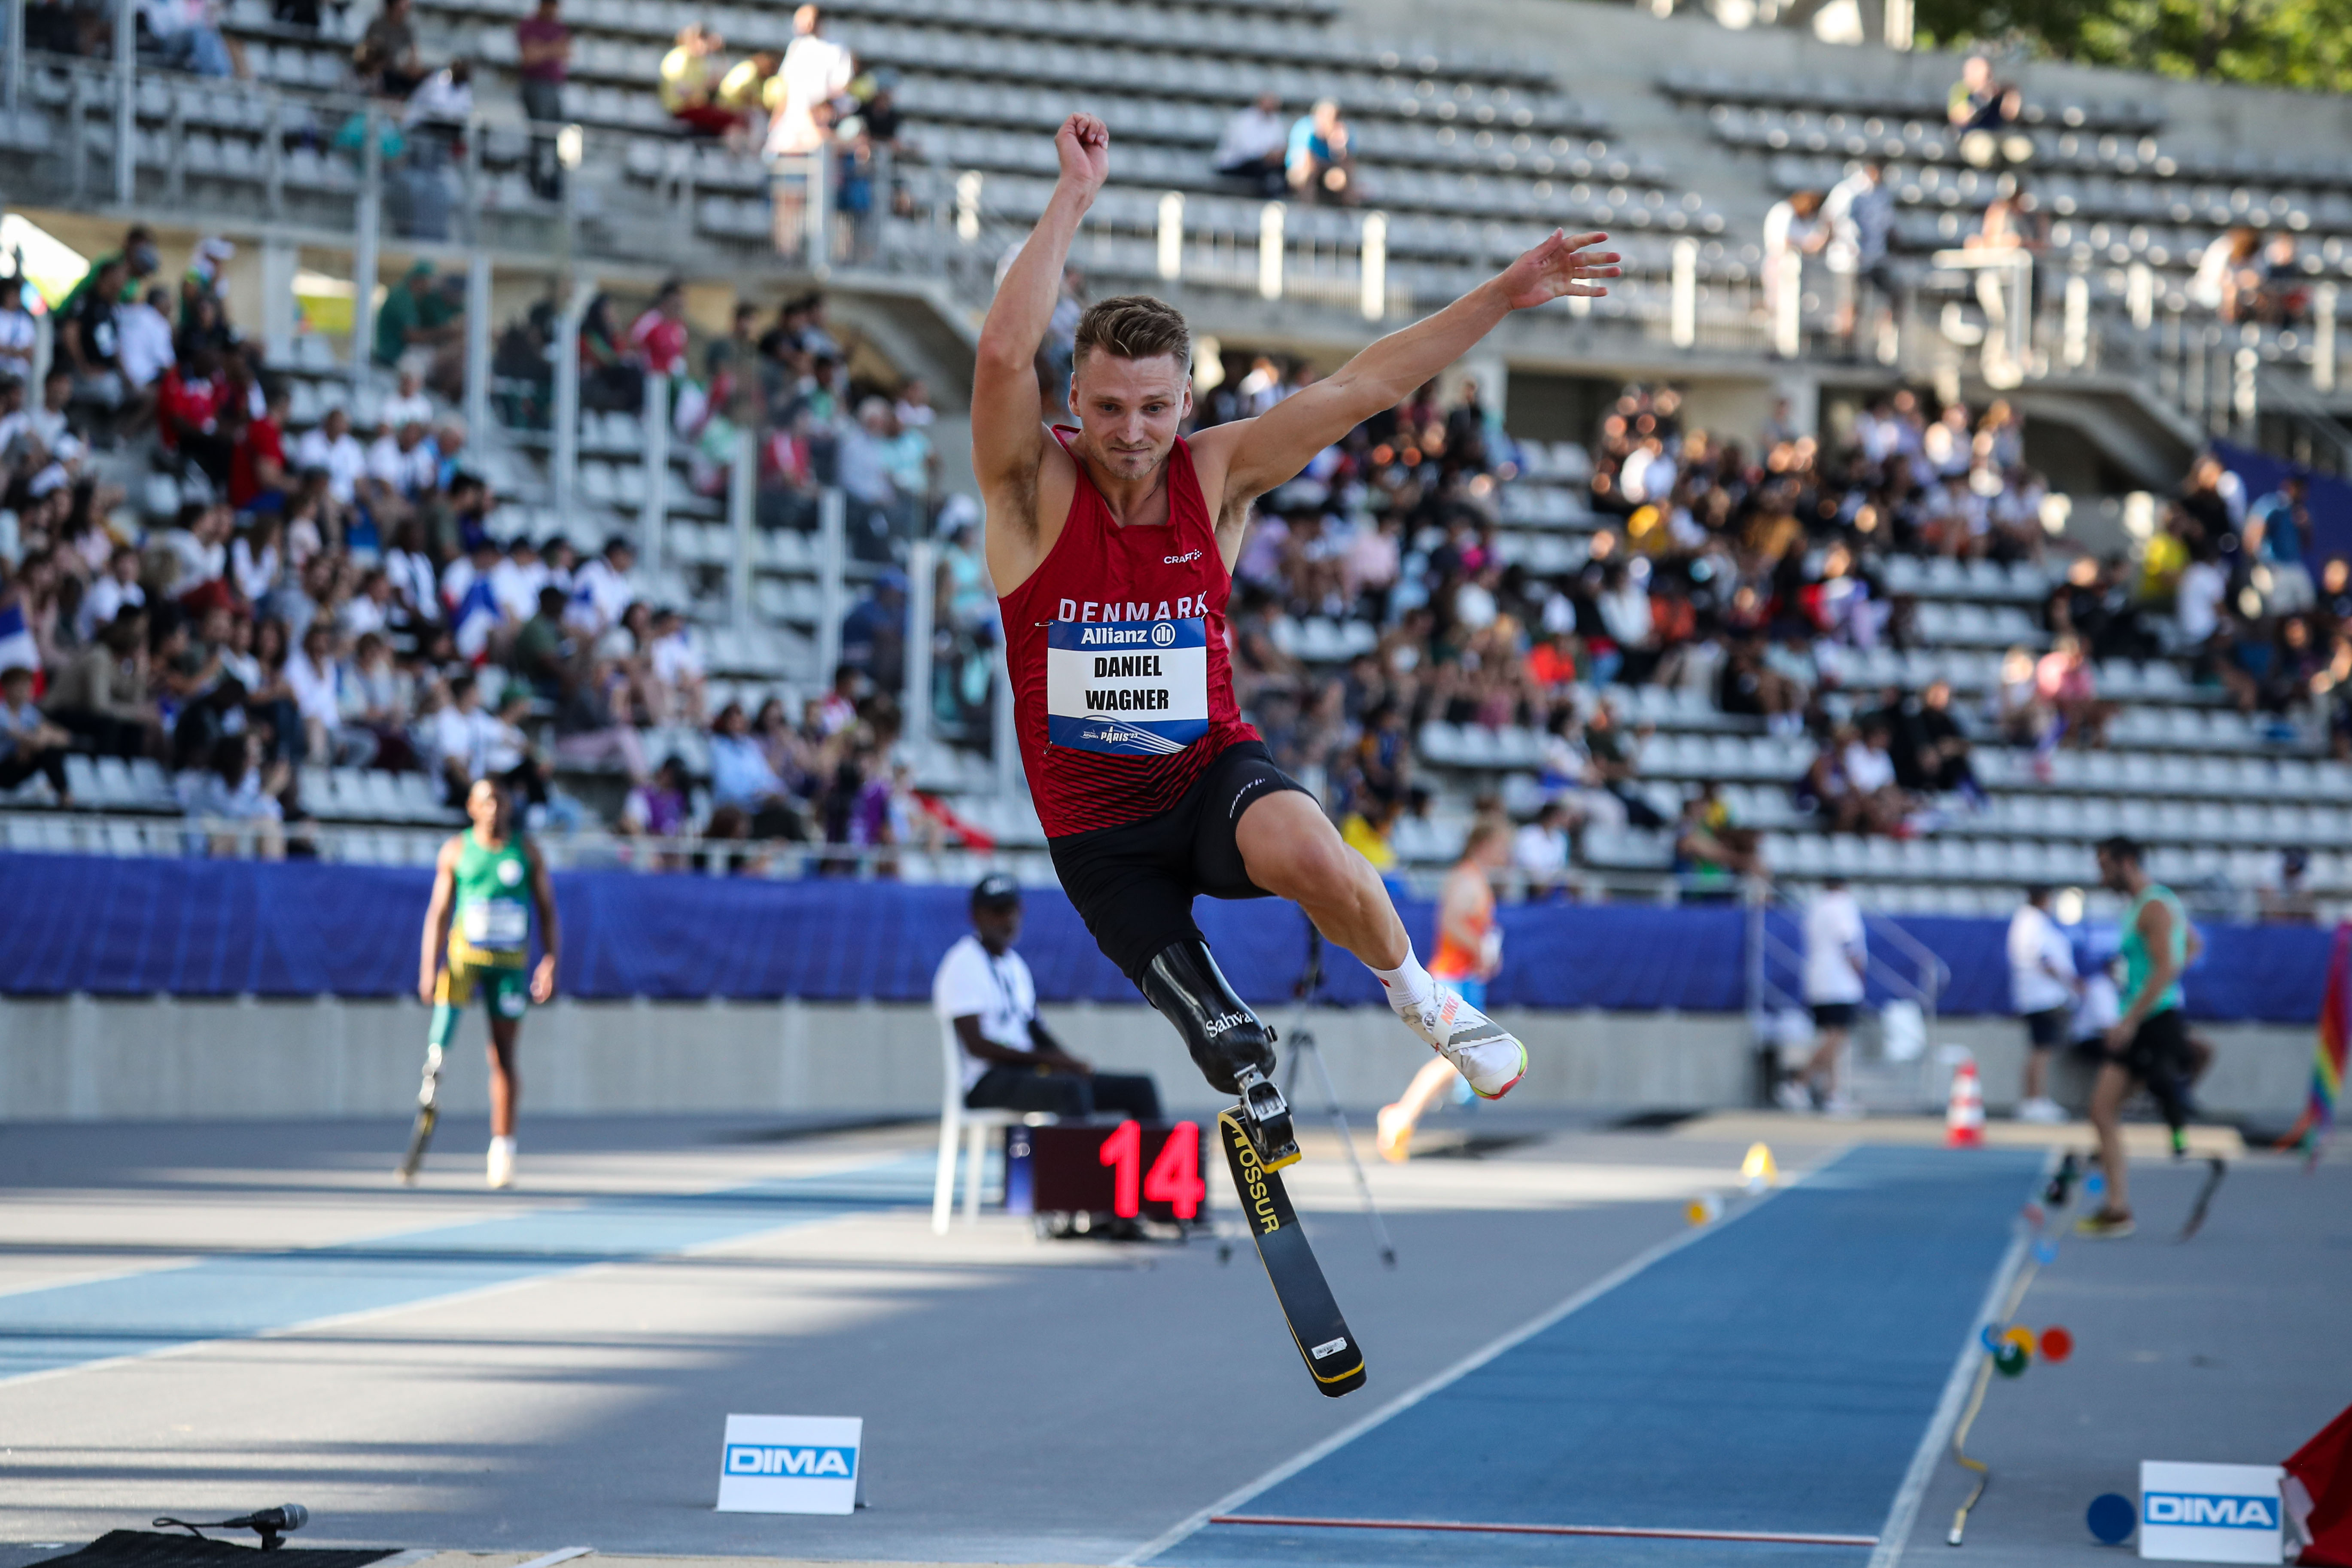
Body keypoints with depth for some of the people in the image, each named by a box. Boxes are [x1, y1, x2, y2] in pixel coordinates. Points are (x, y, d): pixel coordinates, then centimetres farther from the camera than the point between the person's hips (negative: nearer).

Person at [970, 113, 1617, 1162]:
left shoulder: (1217, 476, -5)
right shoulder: (1035, 492, -13)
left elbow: (1362, 387, -9)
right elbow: (1004, 353, -32)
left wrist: (1507, 294, -15)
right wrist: (1074, 197, -33)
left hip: (1211, 771, 0)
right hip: (1098, 829, 0)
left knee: (1305, 854, -37)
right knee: (1234, 1058, -3)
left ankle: (1415, 991, -7)